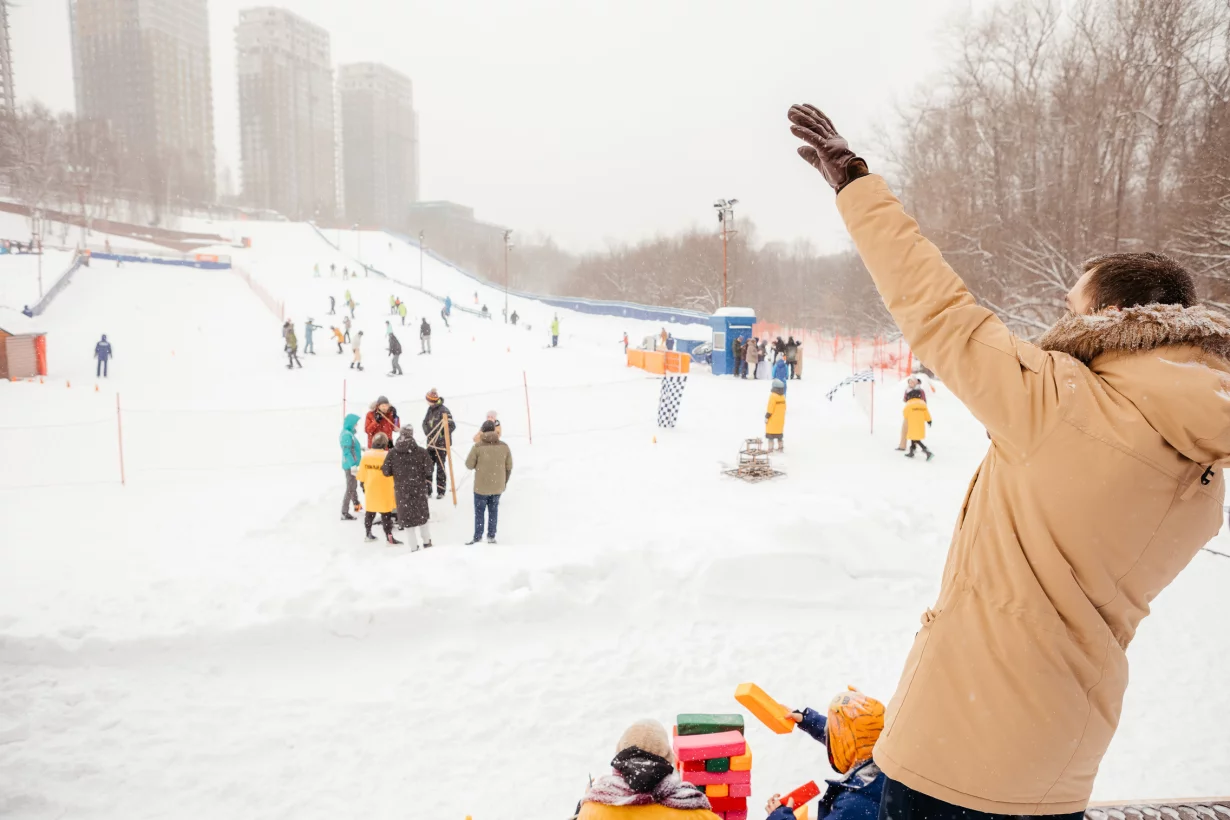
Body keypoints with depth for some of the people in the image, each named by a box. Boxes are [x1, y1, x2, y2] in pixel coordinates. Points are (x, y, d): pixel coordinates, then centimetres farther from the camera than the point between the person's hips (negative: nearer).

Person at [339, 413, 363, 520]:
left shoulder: (349, 433, 10)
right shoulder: (347, 434, -19)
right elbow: (347, 452, -24)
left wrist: (360, 448, 31)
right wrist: (353, 465, -26)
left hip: (352, 465, 10)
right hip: (350, 466, -10)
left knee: (354, 487, 26)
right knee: (350, 489, -7)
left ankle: (356, 505, 44)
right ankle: (344, 513, -4)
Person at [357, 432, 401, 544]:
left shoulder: (365, 455, -2)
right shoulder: (387, 456, -17)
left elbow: (362, 472, 7)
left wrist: (362, 483, 22)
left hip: (370, 490, 5)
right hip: (384, 490, -5)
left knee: (370, 511, 19)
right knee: (386, 514, 0)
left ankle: (368, 534, 30)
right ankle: (389, 538, 2)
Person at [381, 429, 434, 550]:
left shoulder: (392, 453, -7)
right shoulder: (421, 452, -8)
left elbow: (386, 471, -4)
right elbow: (428, 471, -7)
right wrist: (429, 485, 5)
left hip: (401, 490, 0)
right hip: (419, 489, 0)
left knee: (407, 517, 10)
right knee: (422, 514, 19)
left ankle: (414, 546, 10)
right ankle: (426, 541, 26)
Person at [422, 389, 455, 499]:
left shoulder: (443, 410, -16)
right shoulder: (430, 409, 8)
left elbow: (452, 426, -19)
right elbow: (425, 423, 15)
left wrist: (441, 435, -20)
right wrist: (428, 434, -2)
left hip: (441, 443, -7)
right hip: (431, 443, 7)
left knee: (440, 467, 1)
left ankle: (441, 491, 12)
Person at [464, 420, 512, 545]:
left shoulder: (477, 447, -15)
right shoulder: (504, 446, -5)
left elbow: (469, 465, -8)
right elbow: (509, 467, 2)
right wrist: (505, 482, 15)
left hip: (481, 487, -3)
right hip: (498, 486, 3)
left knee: (479, 512, 9)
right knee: (493, 510, 16)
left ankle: (477, 537, 12)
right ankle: (491, 536, 20)